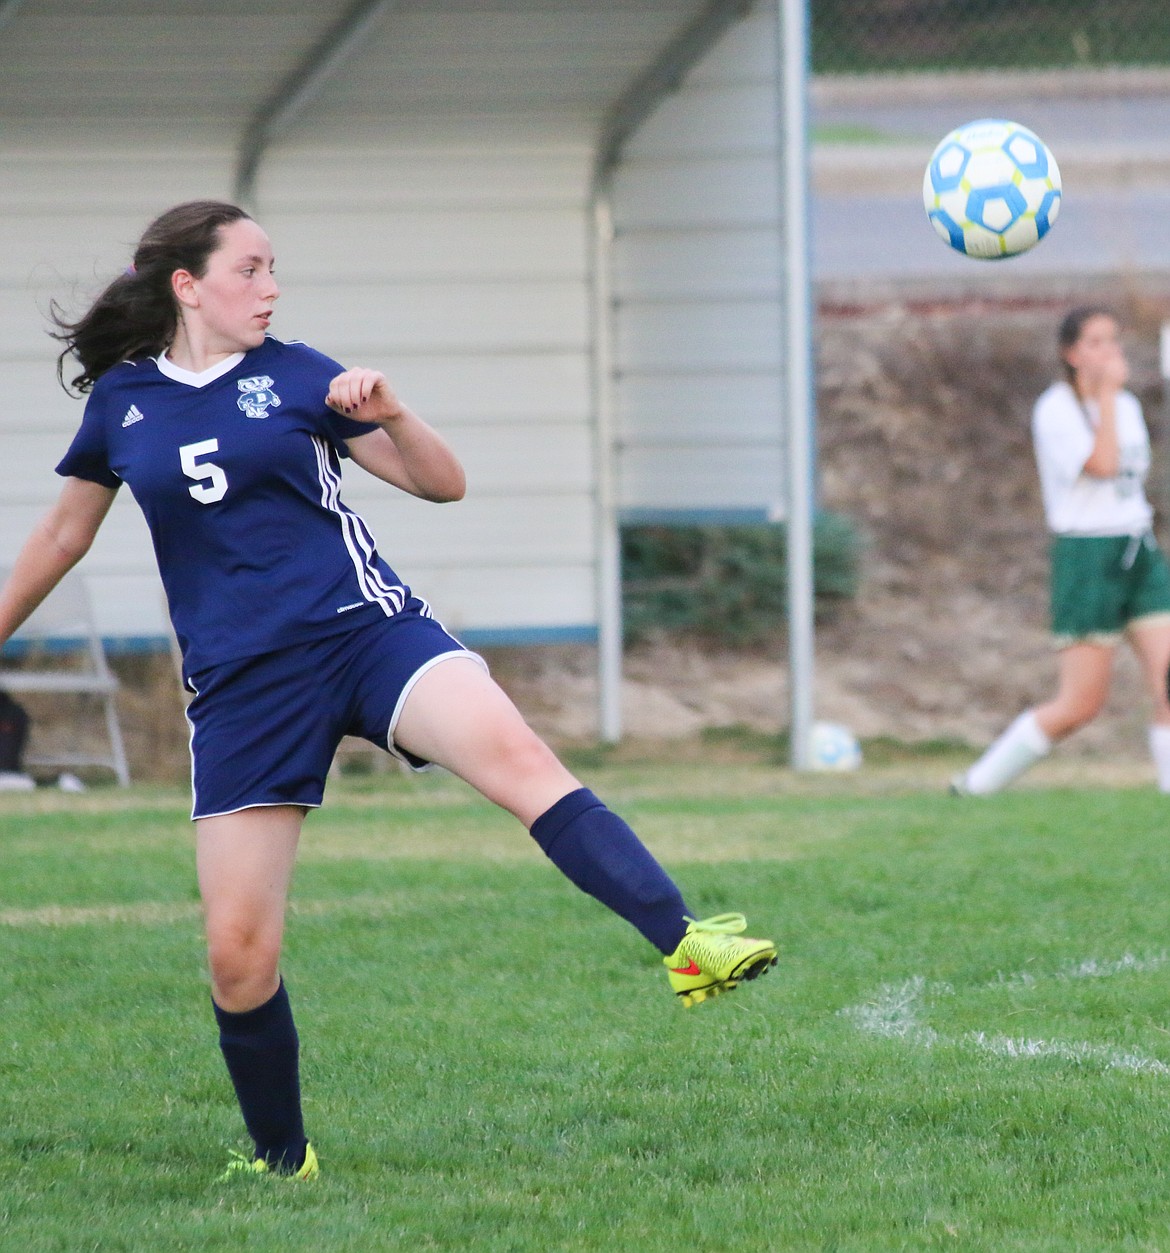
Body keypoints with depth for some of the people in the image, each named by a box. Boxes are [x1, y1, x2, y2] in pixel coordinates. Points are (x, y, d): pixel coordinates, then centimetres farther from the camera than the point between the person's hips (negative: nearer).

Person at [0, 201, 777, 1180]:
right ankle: (281, 1161, 17)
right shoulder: (124, 399, 9)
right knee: (237, 951, -4)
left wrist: (387, 414, -12)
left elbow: (443, 483, 7)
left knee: (514, 753, -31)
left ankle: (687, 945, -44)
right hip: (242, 683, 1)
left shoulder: (295, 375, 6)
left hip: (367, 629, -1)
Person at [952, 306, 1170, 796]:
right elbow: (1101, 464, -23)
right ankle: (977, 785, 9)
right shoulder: (1055, 410, -10)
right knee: (1080, 705, -5)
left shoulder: (1127, 407, 14)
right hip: (1086, 557, -7)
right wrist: (1106, 393, -16)